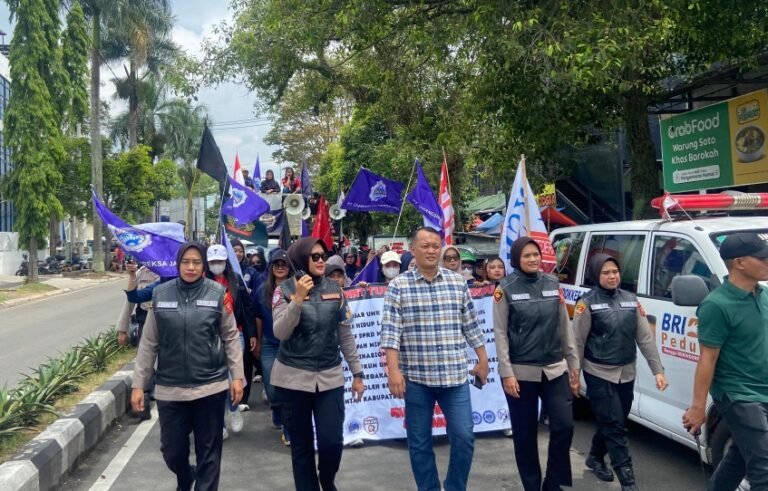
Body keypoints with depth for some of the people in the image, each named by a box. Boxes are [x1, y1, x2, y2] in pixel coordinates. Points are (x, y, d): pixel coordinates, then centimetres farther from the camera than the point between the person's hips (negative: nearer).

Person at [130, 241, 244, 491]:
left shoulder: (217, 293, -3)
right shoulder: (160, 294, 0)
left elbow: (231, 336, 4)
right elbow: (149, 343, 5)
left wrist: (237, 375, 0)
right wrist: (138, 383, 4)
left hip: (210, 386, -1)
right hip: (170, 388, 2)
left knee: (208, 451, 7)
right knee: (172, 451, 12)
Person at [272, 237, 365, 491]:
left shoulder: (335, 290, 4)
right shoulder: (285, 289, -4)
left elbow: (346, 336, 8)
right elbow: (280, 333, -15)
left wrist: (357, 373, 8)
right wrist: (298, 298, -24)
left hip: (330, 376, 2)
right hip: (293, 377, -2)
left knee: (332, 441, -3)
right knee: (301, 443, 6)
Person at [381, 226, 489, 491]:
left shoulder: (458, 282, 5)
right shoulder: (398, 286, -3)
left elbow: (471, 325, 11)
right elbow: (391, 331, -8)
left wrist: (483, 360, 13)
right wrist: (393, 370, -15)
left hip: (454, 375, 2)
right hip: (416, 377, -2)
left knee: (464, 437, 3)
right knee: (419, 442, 8)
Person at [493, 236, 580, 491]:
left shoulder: (553, 284, 5)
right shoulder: (506, 288, -6)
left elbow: (565, 326, 9)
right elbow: (500, 333, -7)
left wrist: (574, 363, 8)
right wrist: (507, 373, -12)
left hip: (555, 369, 4)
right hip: (521, 372, -3)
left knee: (564, 426, 2)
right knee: (525, 434, 6)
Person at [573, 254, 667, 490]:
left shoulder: (631, 300, 6)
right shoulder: (588, 303, -9)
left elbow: (645, 337, 6)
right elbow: (577, 342, -8)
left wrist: (658, 370, 1)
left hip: (626, 374, 5)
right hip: (599, 374, -5)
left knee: (612, 423, 17)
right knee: (614, 426, -5)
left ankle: (595, 457, 40)